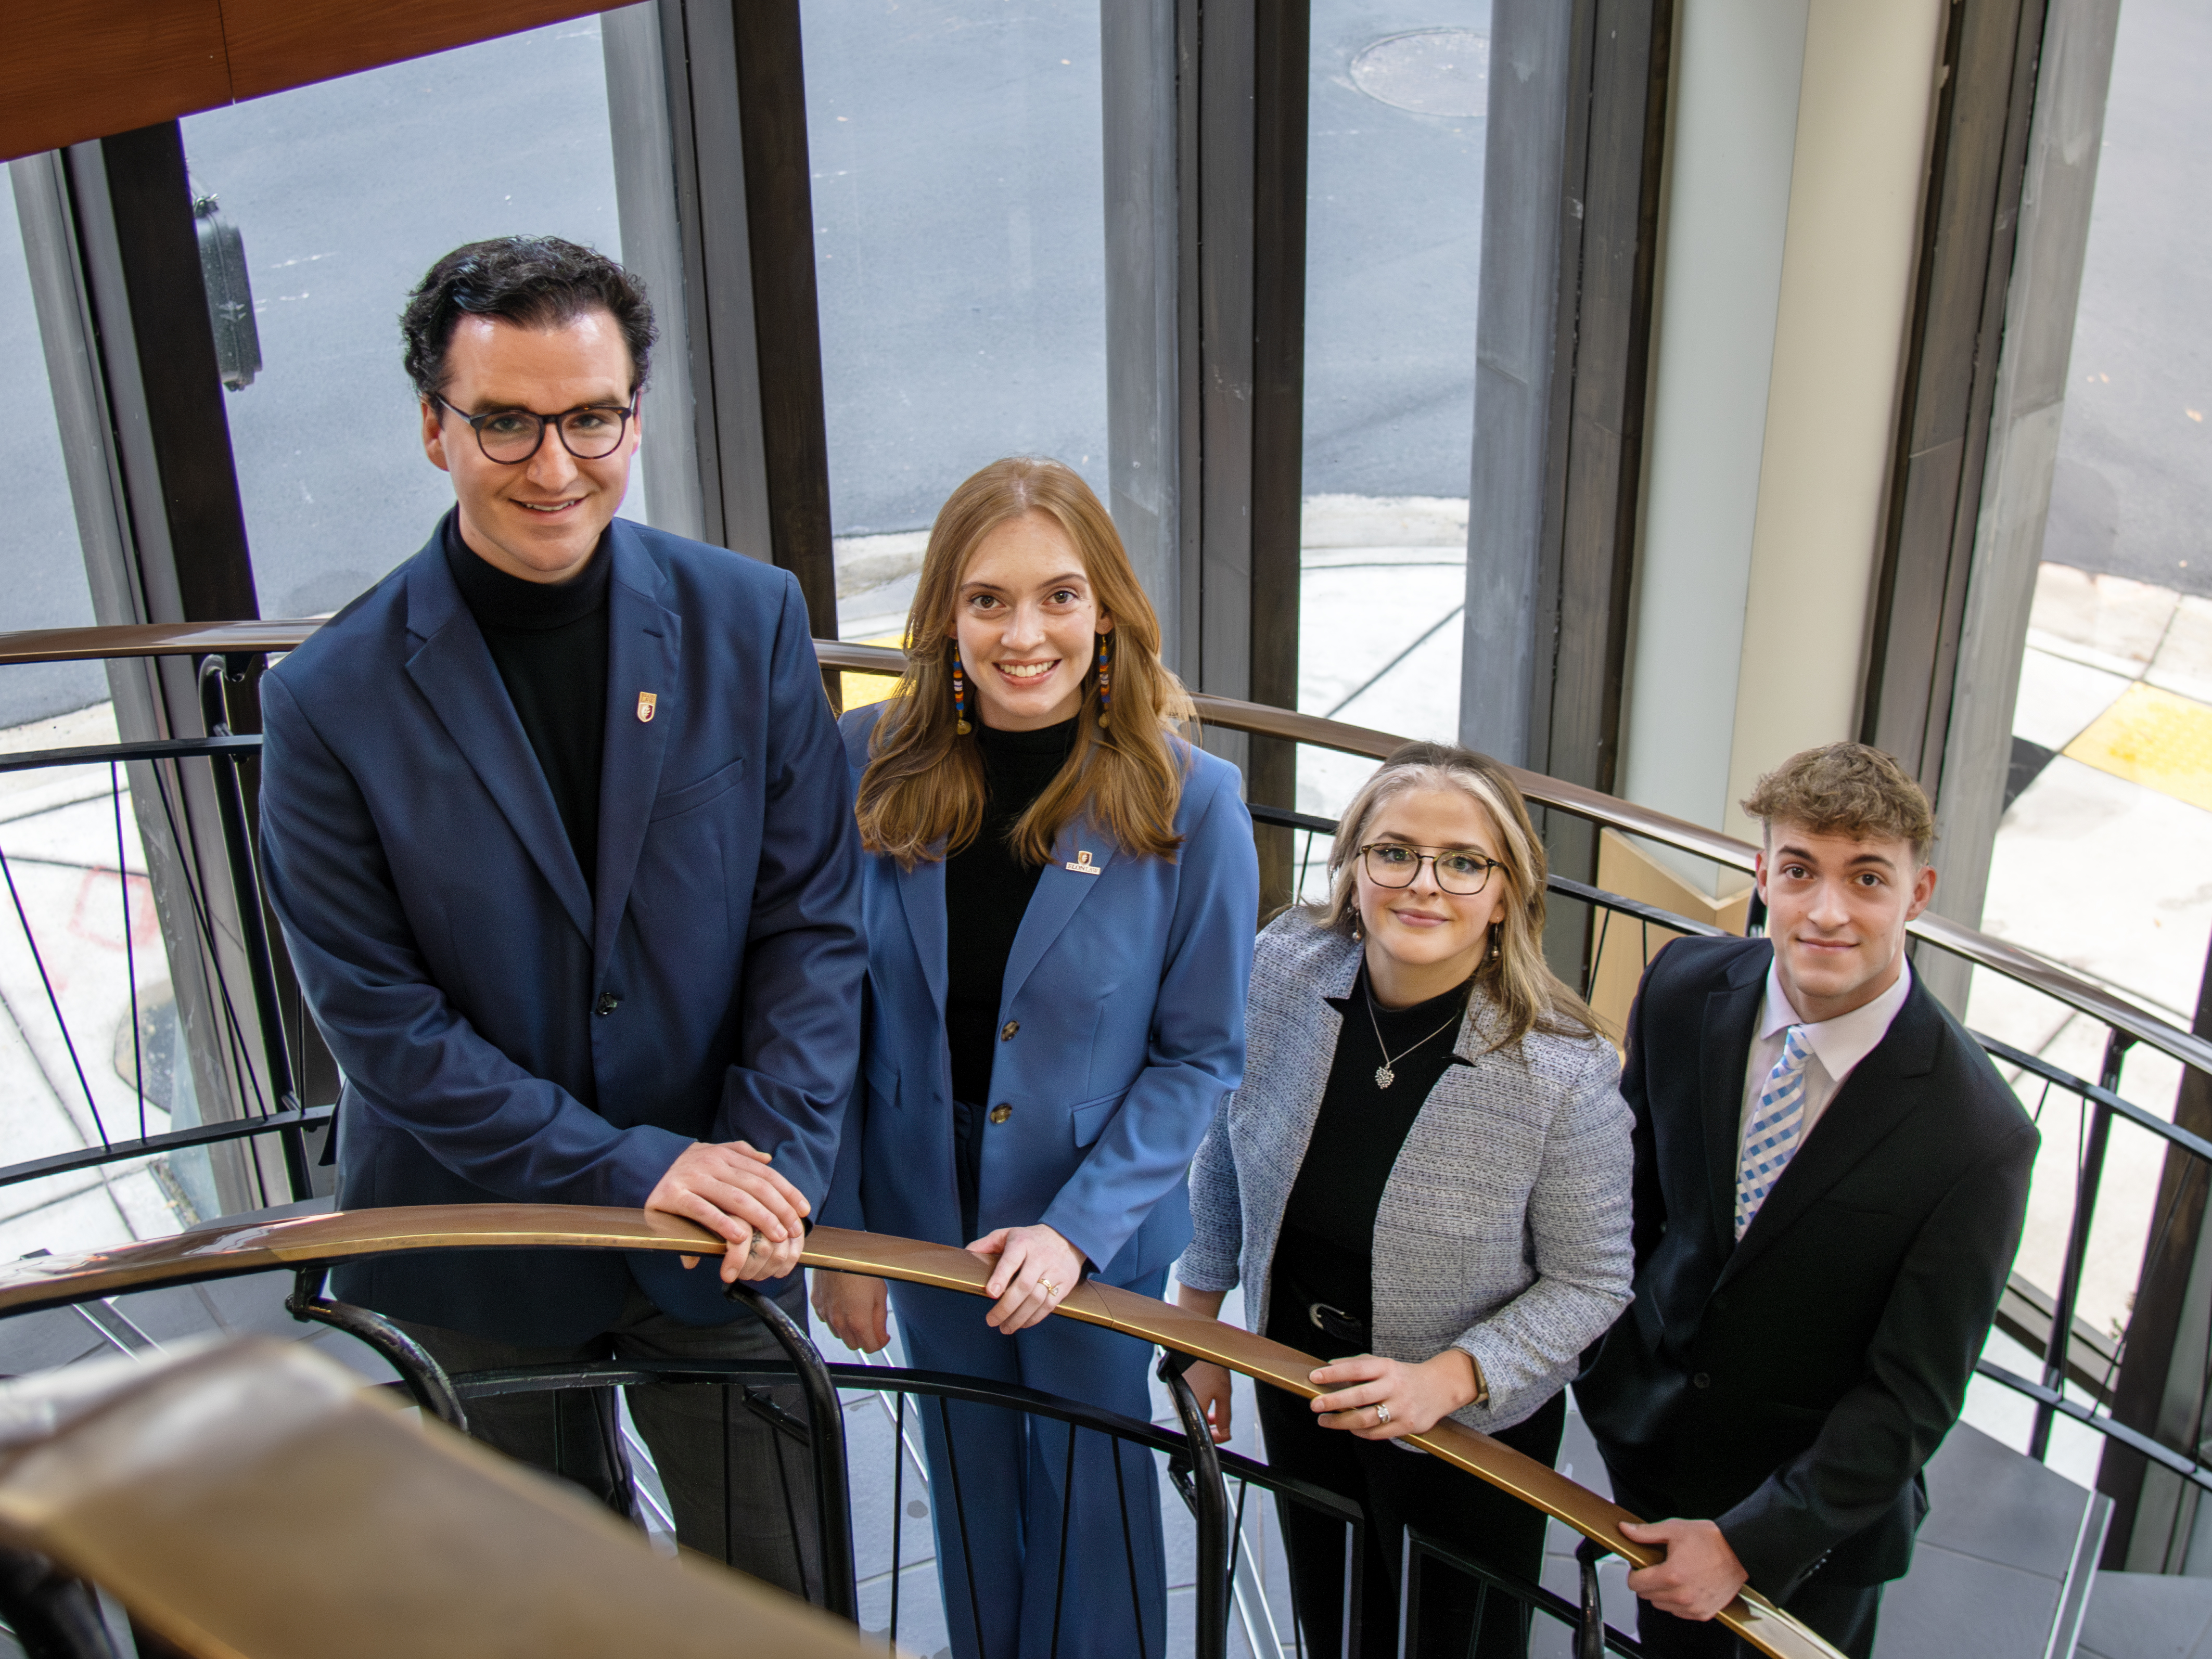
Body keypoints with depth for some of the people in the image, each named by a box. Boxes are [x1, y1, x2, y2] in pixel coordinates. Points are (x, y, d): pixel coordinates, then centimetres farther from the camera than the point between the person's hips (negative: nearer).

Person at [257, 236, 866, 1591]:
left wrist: (778, 1151, -17)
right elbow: (376, 1012, -13)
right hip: (478, 1248, 0)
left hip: (722, 1225, 1)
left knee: (780, 1592, 16)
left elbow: (815, 918, -6)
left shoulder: (749, 619, -9)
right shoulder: (331, 700, -14)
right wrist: (624, 1165, -19)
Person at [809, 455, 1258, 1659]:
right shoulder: (870, 764, -13)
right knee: (970, 1494, 23)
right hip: (923, 1220, 2)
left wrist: (1078, 1226, -19)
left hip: (1099, 1238, -2)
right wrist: (836, 1229, -5)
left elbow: (1200, 1054, -11)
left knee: (1090, 1493, 18)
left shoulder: (1188, 801, -18)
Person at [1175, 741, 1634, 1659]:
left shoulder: (1564, 1071, -27)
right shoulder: (1286, 967, -17)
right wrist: (1200, 1333, 6)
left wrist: (1448, 1379, -27)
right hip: (1296, 1379, 3)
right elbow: (1228, 1152, -1)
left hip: (1473, 1426, -3)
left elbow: (1589, 1282, -14)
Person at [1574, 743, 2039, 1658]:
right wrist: (1596, 1337, 4)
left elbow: (1912, 1395, -21)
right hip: (1648, 1429, 3)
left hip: (1822, 1502, -3)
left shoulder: (1977, 1136, -28)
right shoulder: (1684, 987, -16)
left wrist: (1750, 1543, -21)